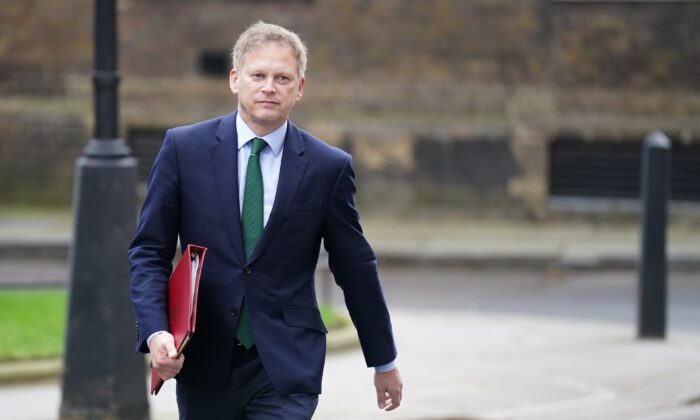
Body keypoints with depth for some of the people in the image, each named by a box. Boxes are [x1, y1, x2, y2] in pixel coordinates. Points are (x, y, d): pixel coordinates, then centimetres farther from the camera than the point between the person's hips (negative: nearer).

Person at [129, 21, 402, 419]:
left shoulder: (328, 167, 0)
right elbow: (149, 252, 1)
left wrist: (384, 361, 15)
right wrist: (155, 332, -15)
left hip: (287, 370, -1)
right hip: (204, 365, 1)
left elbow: (356, 269, 8)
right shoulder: (185, 148, 0)